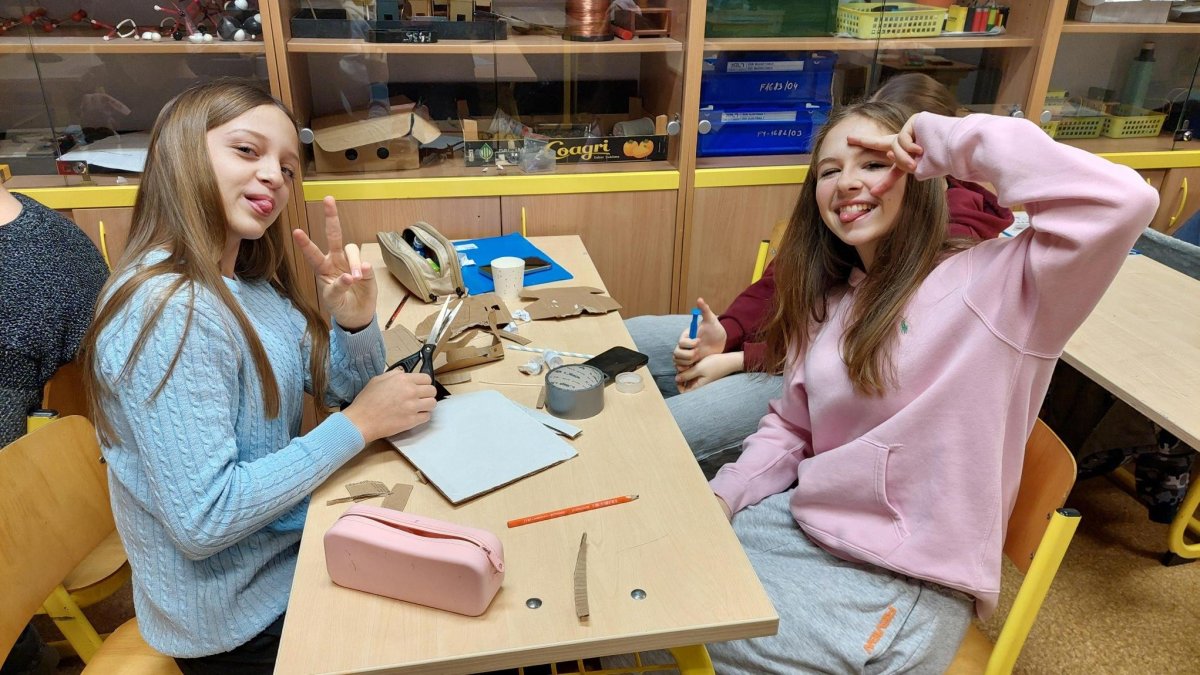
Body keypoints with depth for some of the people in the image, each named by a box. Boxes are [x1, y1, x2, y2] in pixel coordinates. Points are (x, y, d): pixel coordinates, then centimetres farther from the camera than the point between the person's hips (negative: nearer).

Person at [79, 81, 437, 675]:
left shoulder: (248, 280, -1)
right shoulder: (169, 310, -27)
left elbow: (346, 389, 3)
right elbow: (202, 520, -29)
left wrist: (355, 318, -17)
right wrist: (358, 425, -24)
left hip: (293, 542, 8)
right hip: (241, 615, -7)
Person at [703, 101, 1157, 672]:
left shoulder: (990, 285, -15)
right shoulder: (827, 302, 6)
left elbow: (1121, 201, -33)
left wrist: (947, 140, -23)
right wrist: (724, 494, -4)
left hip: (905, 582, -6)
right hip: (804, 522, 7)